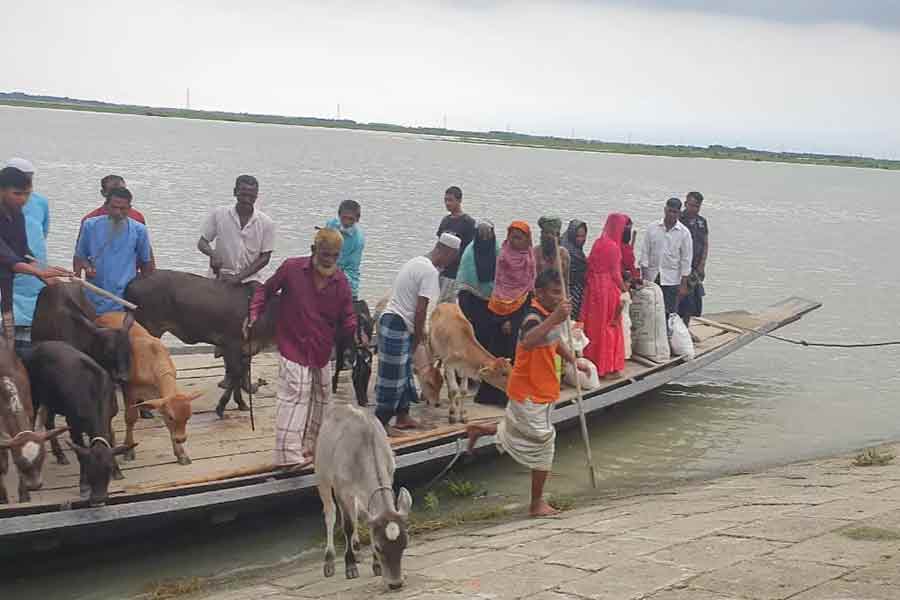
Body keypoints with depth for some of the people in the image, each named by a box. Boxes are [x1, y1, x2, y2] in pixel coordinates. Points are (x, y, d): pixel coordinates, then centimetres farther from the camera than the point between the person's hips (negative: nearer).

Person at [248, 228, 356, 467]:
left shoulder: (341, 281, -4)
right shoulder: (292, 268, -12)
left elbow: (346, 319, -1)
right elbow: (265, 291, 1)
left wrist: (356, 333, -23)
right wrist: (254, 317, -12)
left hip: (323, 353, 5)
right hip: (294, 349, -5)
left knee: (320, 400, 17)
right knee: (294, 397, -15)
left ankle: (309, 447, 34)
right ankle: (289, 455, -16)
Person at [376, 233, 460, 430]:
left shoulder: (416, 262, 14)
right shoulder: (430, 271, -16)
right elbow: (421, 309, -17)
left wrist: (418, 332, 18)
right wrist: (418, 336, -6)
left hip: (391, 320, 10)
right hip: (398, 326, -10)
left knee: (404, 373, 17)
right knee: (393, 375, -4)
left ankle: (402, 416, 23)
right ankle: (380, 421, 0)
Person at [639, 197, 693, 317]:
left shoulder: (684, 233, -1)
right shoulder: (652, 228, 2)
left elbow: (686, 259, 0)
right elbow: (645, 252, 4)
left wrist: (683, 284, -4)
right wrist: (644, 277, -2)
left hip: (671, 280, -1)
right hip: (652, 277, 1)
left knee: (671, 314, -2)